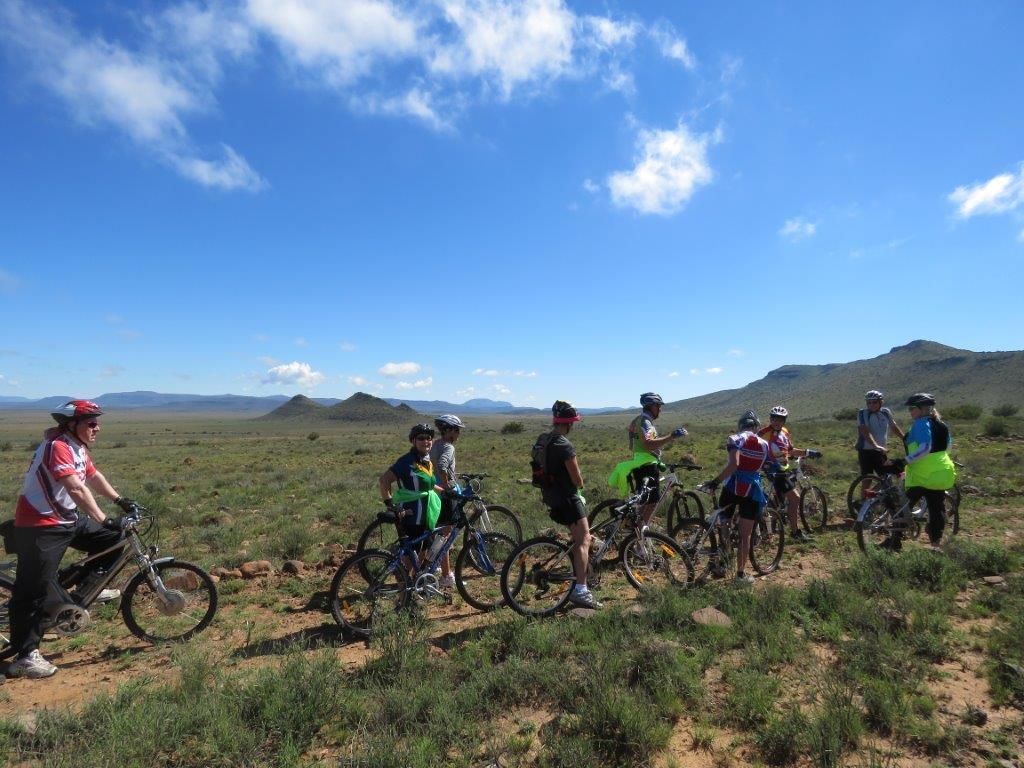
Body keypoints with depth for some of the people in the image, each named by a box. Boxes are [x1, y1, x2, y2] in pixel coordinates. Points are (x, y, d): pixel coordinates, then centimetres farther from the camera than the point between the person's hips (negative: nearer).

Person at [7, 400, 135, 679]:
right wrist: (103, 519, -34)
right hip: (40, 526, -9)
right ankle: (25, 656, 5)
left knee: (113, 536, 7)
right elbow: (77, 489, -31)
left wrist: (120, 500, 9)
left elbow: (94, 477, 17)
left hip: (68, 520, 9)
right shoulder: (57, 446, -23)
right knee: (34, 590, -3)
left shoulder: (78, 447, 7)